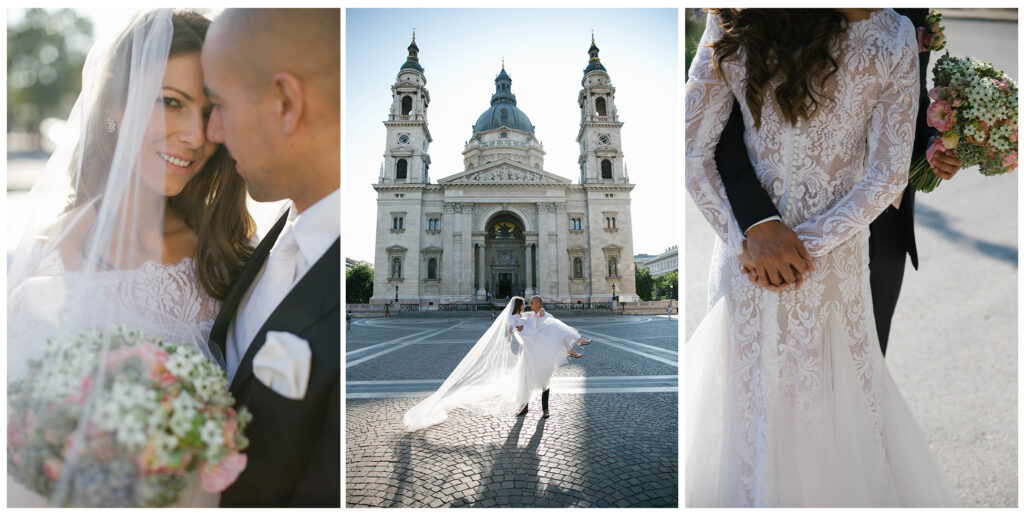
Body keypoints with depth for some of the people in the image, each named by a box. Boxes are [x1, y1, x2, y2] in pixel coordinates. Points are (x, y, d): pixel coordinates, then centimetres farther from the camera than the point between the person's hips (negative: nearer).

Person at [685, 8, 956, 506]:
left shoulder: (730, 26, -12)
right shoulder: (892, 36, -13)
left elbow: (692, 152, -11)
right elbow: (887, 177, -11)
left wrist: (741, 237, -7)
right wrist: (811, 242, -6)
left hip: (744, 253, 1)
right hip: (835, 260, 0)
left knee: (744, 384, 19)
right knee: (840, 388, 22)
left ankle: (749, 490, 40)